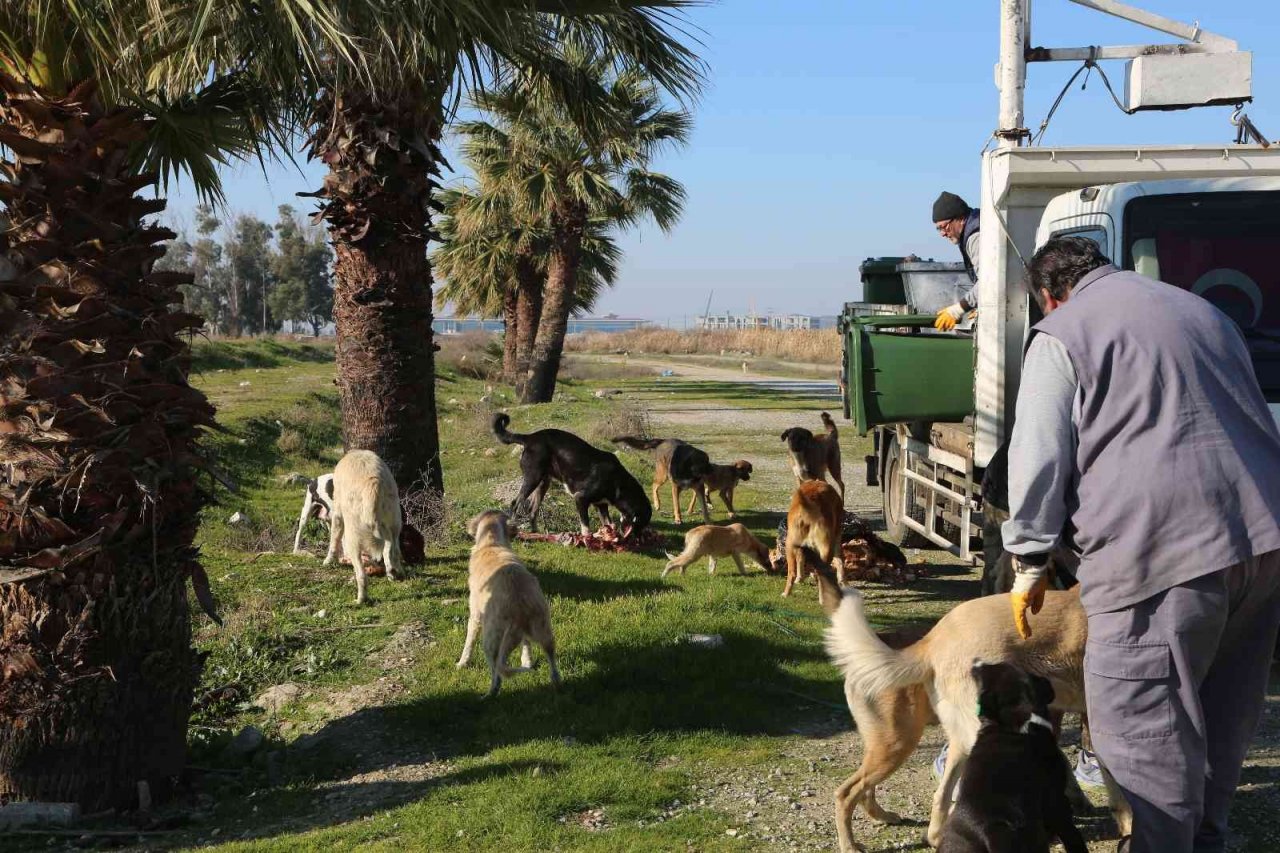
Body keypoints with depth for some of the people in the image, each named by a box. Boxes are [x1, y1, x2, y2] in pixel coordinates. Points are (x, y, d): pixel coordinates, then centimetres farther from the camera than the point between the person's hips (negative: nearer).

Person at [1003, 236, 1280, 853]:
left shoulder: (1062, 335, 3)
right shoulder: (1201, 310, 25)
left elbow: (1039, 459, -3)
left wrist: (1028, 564, 5)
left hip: (1164, 548, -8)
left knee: (1145, 721, -3)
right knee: (1225, 709, 19)